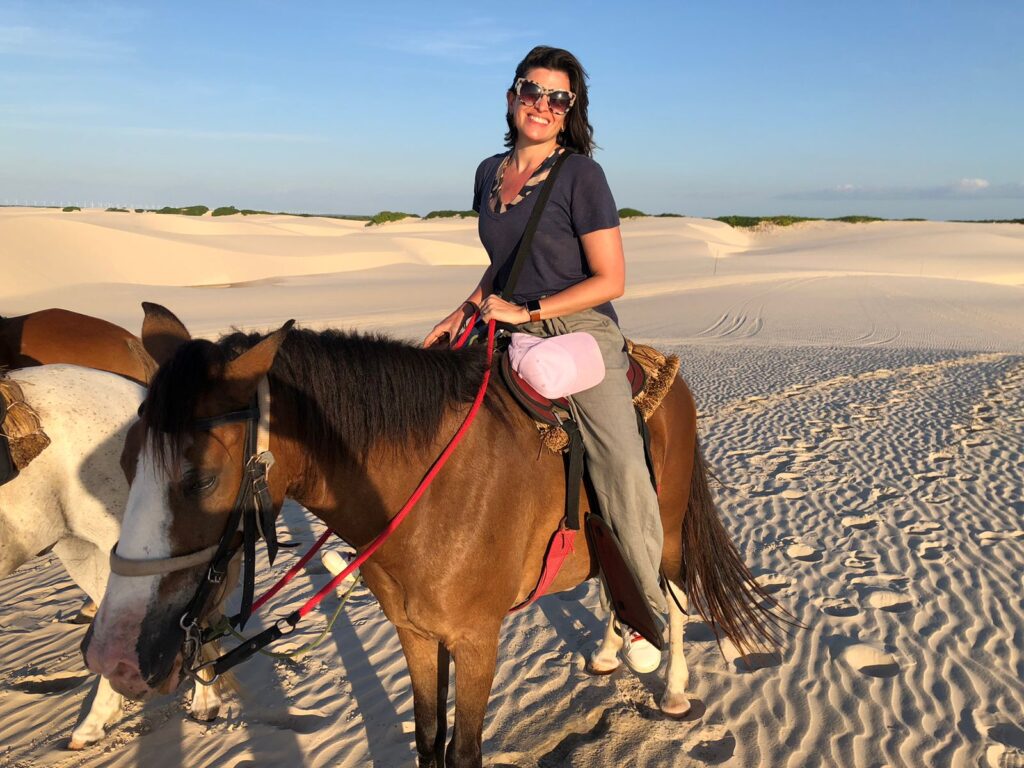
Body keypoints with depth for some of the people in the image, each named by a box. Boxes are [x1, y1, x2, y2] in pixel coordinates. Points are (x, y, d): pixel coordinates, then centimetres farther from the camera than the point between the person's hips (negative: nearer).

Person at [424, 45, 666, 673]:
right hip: (512, 332, 7)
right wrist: (464, 314, 9)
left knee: (622, 468, -19)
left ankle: (646, 609, -1)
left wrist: (526, 310, -14)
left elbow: (611, 280, -10)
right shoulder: (490, 173, 11)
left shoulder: (581, 175, -7)